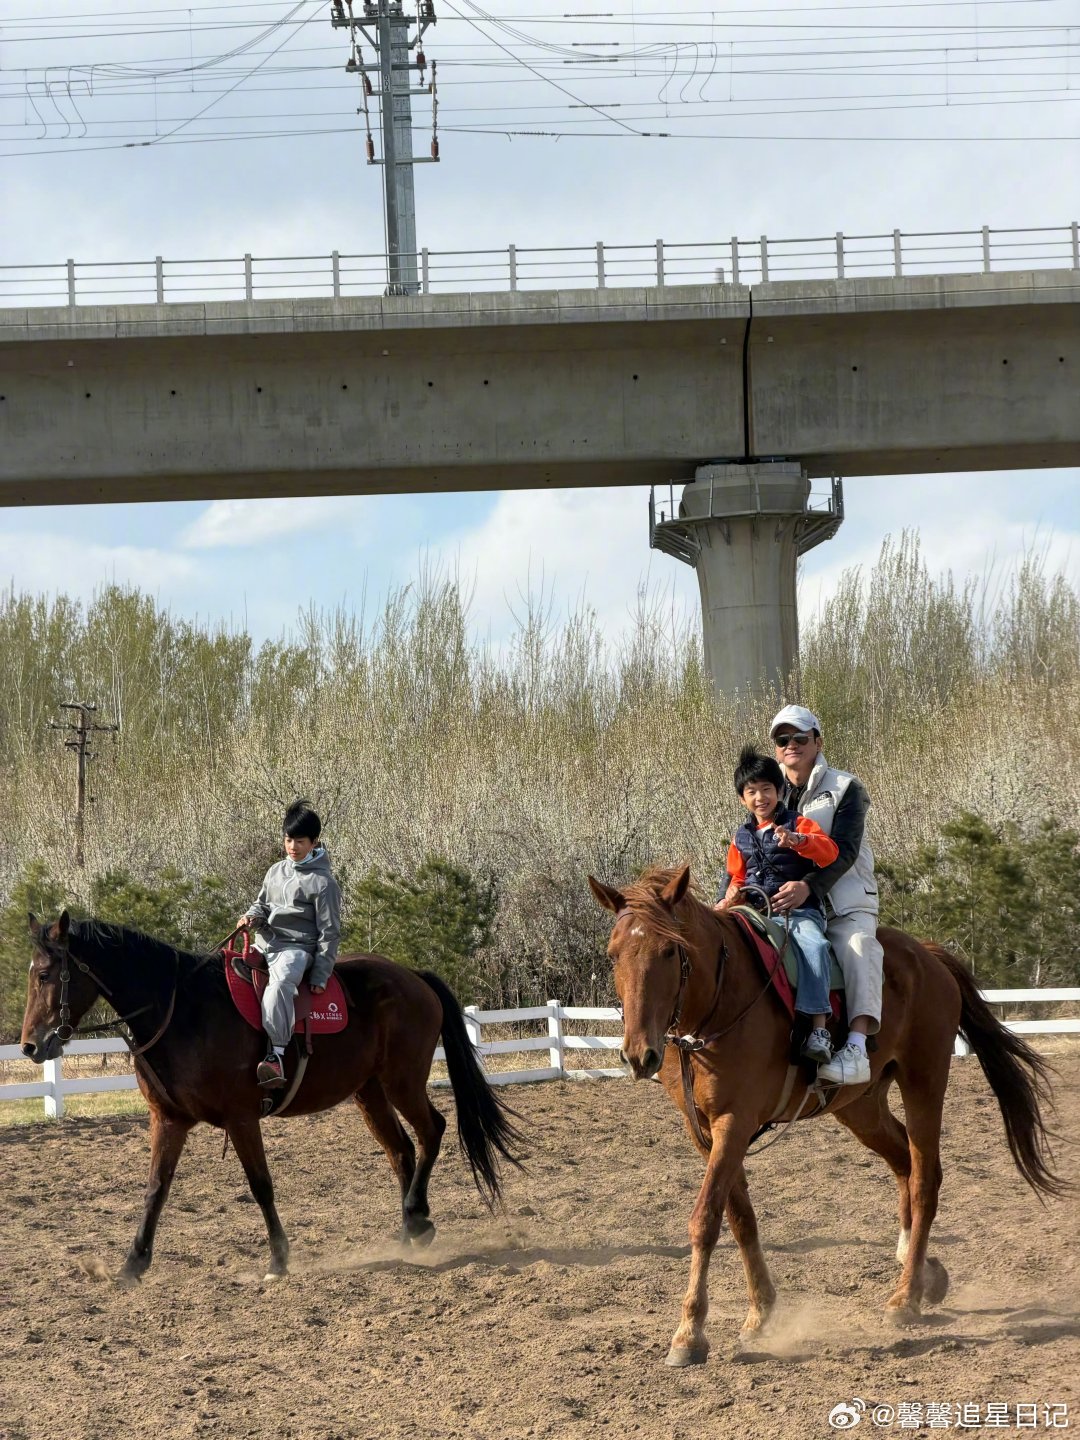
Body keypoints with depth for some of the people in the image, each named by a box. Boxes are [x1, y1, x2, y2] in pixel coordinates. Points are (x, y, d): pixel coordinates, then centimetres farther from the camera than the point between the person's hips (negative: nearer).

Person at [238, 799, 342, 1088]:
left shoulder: (322, 881, -3)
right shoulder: (276, 872, 15)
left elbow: (329, 932, -5)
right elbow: (263, 905, 25)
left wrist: (320, 976, -10)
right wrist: (251, 917, -1)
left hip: (296, 948, -8)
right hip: (266, 944, 8)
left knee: (280, 981, -37)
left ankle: (276, 1055, -47)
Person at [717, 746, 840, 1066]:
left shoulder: (799, 824, 4)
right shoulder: (742, 838, 19)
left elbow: (830, 852, -12)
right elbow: (737, 877, 28)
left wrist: (799, 841, -31)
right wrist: (732, 895, 5)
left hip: (799, 910, -6)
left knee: (813, 945, -34)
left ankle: (818, 1028, -41)